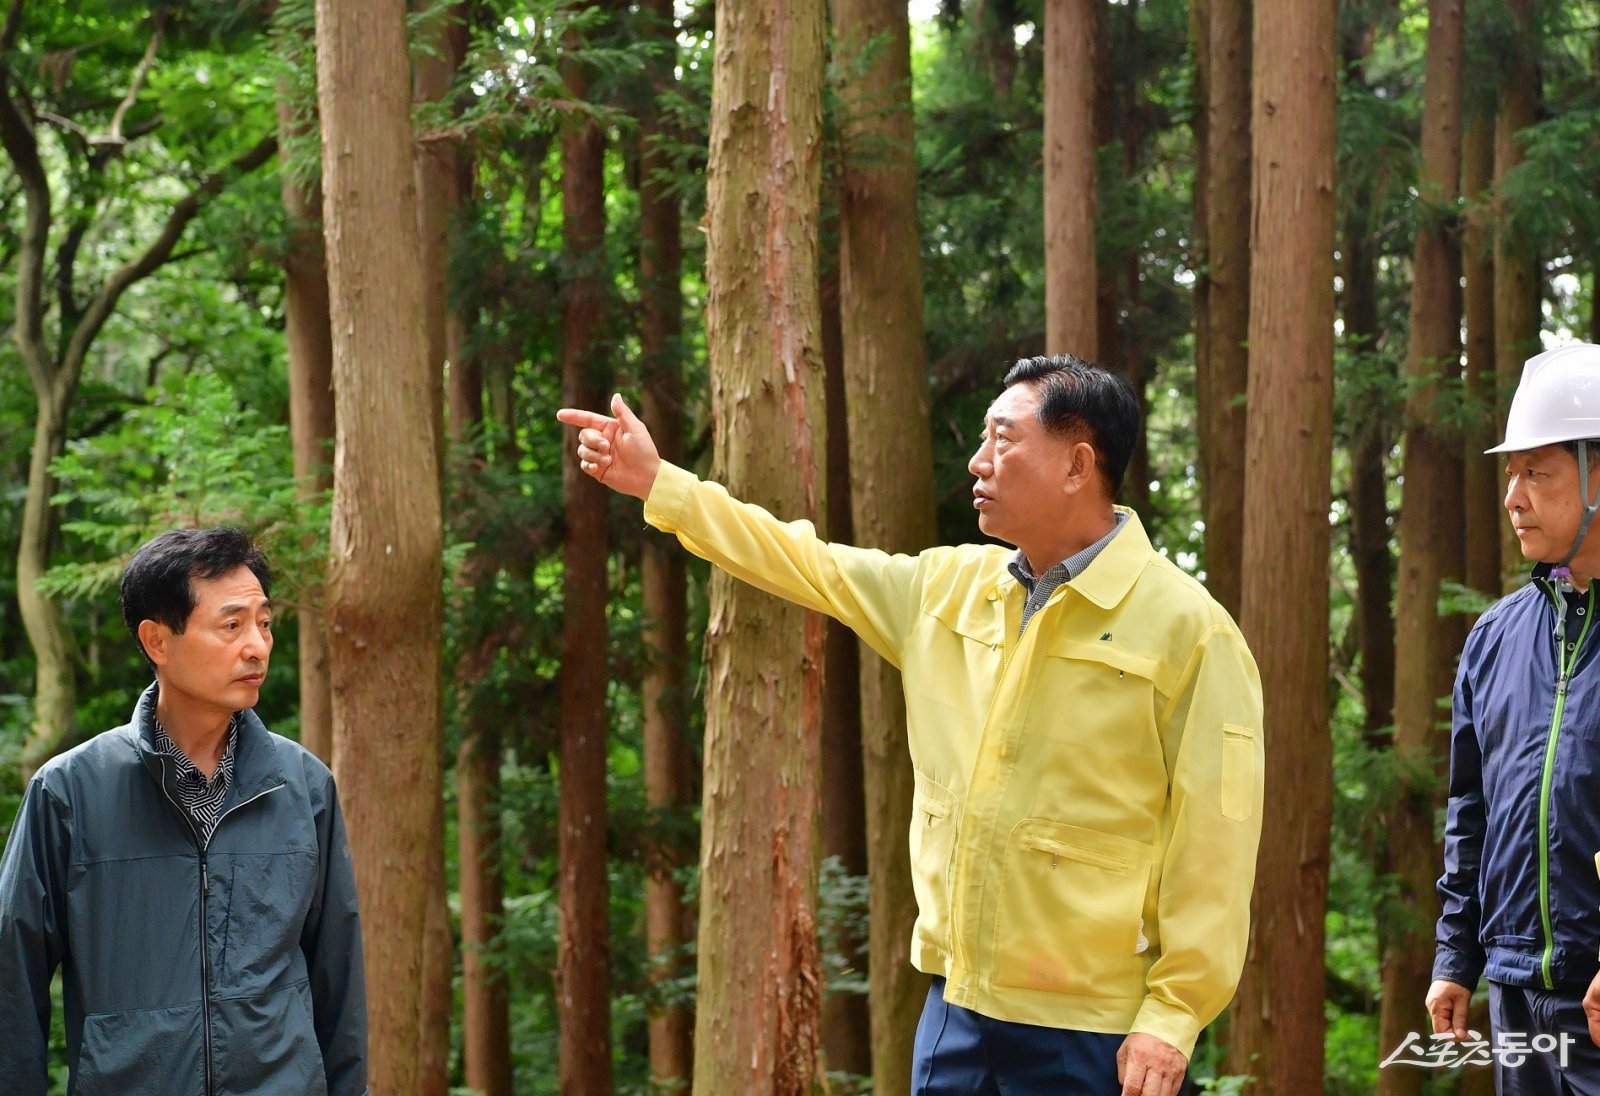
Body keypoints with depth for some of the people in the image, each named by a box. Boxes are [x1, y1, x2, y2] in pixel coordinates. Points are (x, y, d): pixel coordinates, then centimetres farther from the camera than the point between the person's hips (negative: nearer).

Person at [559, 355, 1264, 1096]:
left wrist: (1174, 1015, -15)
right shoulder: (949, 586, 9)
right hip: (956, 1004, 6)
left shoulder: (1186, 628, -11)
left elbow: (1213, 838, -13)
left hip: (1090, 1031, -6)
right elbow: (810, 564, 19)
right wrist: (658, 484, 19)